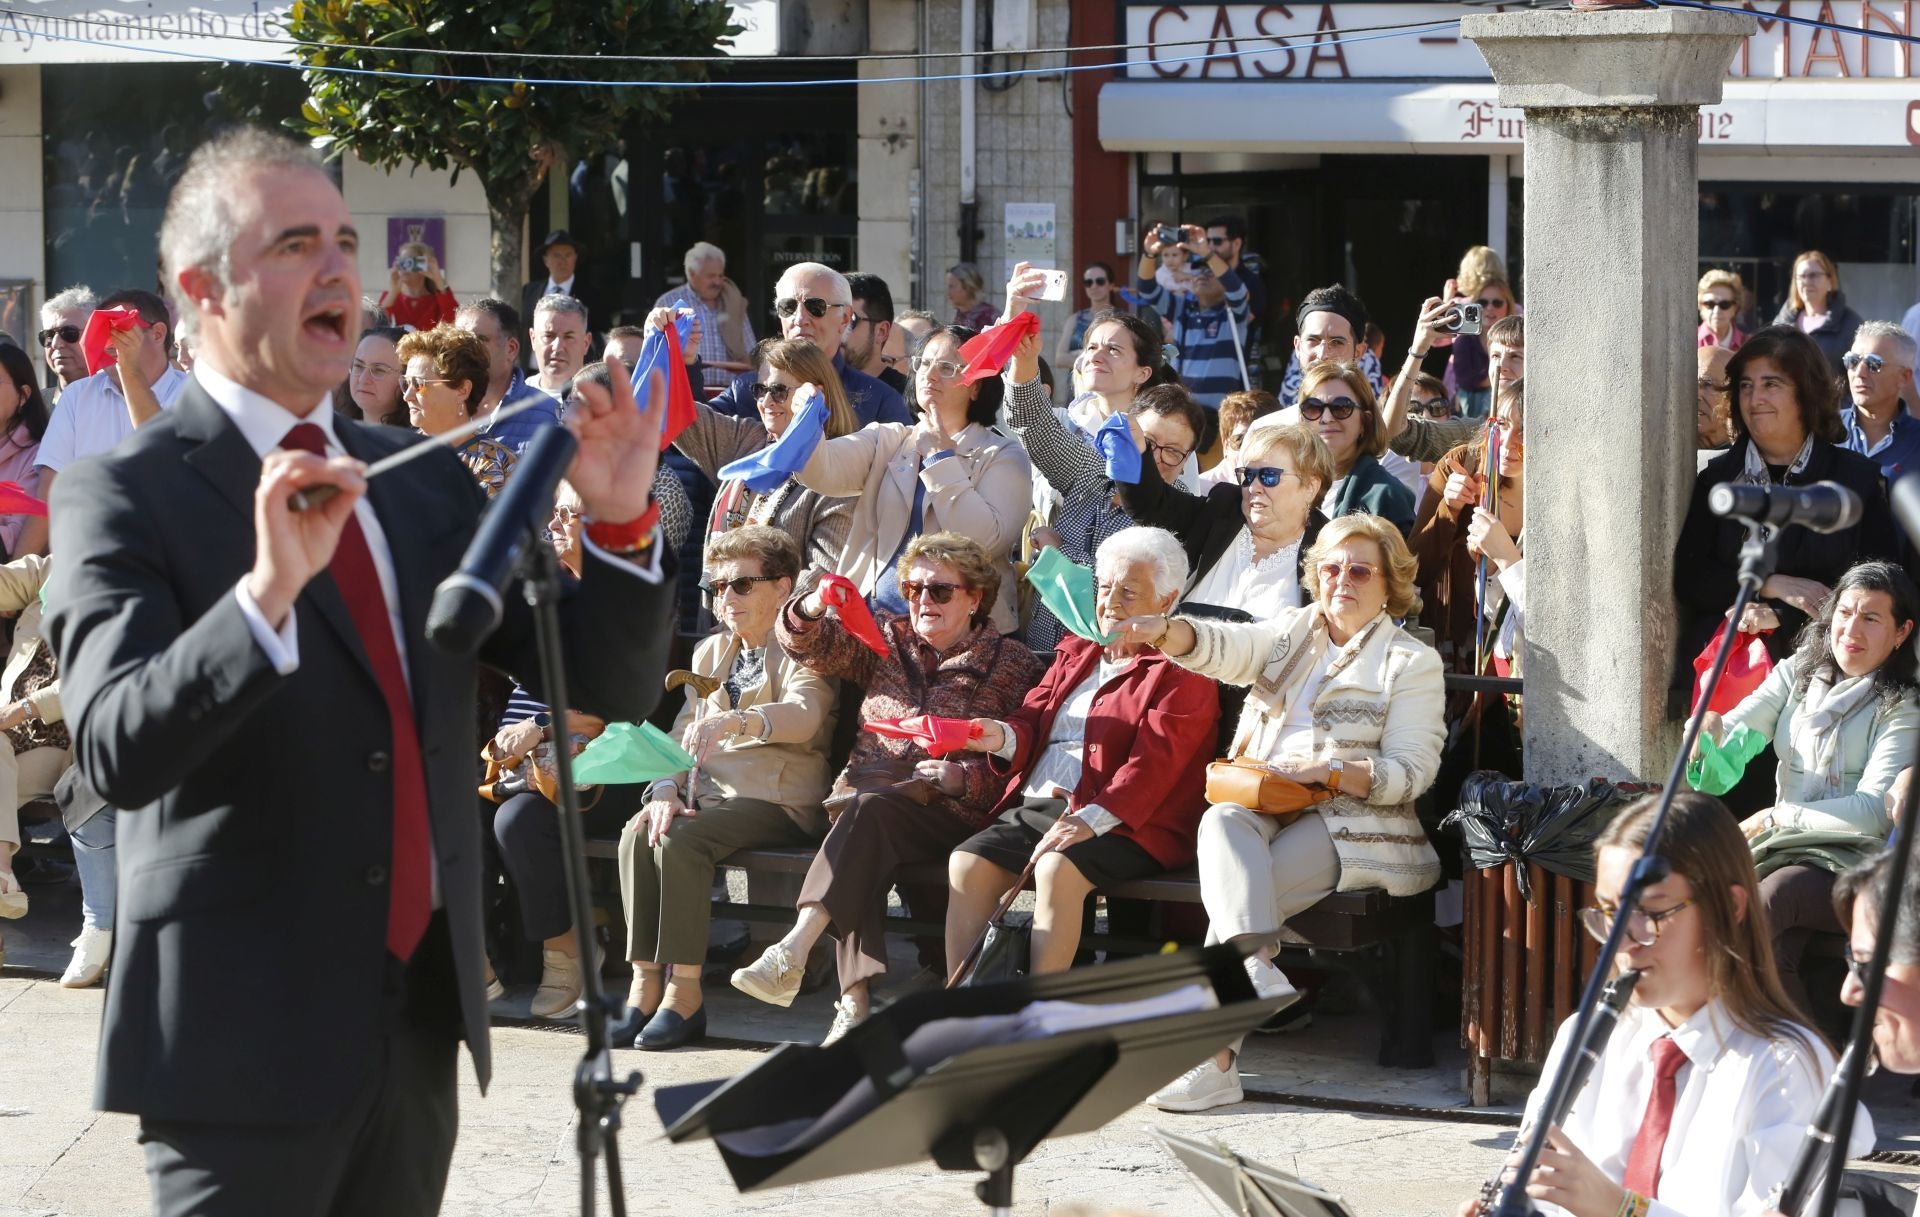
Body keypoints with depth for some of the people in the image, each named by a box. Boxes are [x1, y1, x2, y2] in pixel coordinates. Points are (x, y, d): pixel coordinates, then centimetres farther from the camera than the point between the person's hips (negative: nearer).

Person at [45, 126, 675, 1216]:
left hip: (424, 1015, 6)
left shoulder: (428, 484, 11)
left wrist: (620, 522, -8)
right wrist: (266, 589, -33)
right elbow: (116, 750, -20)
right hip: (247, 1033, -6)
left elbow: (610, 685, 10)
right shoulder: (123, 499, -6)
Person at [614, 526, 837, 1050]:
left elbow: (802, 716, -23)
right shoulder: (709, 652, 21)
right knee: (637, 833, -24)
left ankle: (684, 993, -28)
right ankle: (645, 985, -25)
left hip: (778, 800, -6)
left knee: (682, 840, -31)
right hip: (710, 791, 6)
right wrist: (666, 790, -9)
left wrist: (735, 720, -43)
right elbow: (684, 733, 13)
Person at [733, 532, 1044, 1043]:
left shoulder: (1011, 663, 8)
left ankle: (792, 952, -46)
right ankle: (855, 1001, -44)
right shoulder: (887, 641, 20)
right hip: (864, 793, 3)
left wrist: (959, 776, -17)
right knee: (864, 850, -33)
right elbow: (810, 646, 11)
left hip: (946, 811, -3)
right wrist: (812, 611, -12)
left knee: (868, 809, -35)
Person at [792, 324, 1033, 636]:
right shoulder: (888, 440, 17)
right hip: (873, 614, 3)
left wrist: (941, 455, -4)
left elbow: (984, 540, -10)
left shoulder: (1004, 456, 7)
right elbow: (823, 472, -2)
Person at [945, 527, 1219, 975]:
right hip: (1033, 806, 7)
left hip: (1125, 824, -7)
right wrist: (1004, 736, -9)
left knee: (1058, 869, -35)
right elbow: (1033, 718, 18)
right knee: (967, 863, -19)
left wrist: (1092, 819, -25)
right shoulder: (1074, 652, 24)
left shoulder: (1182, 672, 1)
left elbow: (1154, 761, -12)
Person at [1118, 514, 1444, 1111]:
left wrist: (1328, 770, -19)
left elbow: (1411, 772, -4)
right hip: (1265, 802, 4)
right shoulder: (1293, 630, 19)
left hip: (1351, 820, -4)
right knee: (1221, 822, -33)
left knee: (1233, 889, -28)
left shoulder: (1412, 662, 6)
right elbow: (1226, 647, -2)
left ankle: (1213, 1059, -33)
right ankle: (1256, 966, -49)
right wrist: (1165, 631, -24)